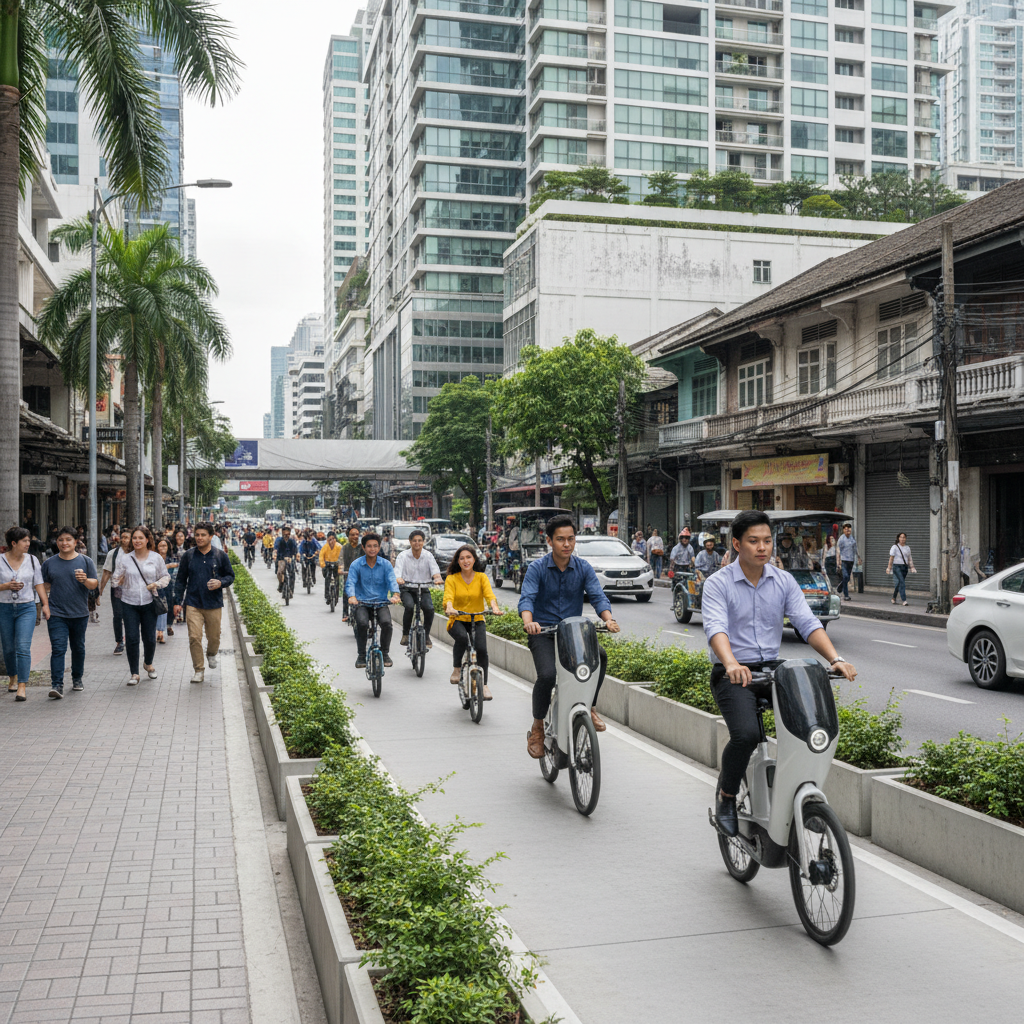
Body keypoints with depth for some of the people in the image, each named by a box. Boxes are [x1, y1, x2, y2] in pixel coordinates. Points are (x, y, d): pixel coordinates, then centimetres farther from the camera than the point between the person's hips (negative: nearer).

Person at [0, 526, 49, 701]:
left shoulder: (32, 560, 4)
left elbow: (39, 584, 7)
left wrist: (45, 604, 0)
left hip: (26, 608, 0)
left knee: (23, 647, -11)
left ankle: (22, 687, -13)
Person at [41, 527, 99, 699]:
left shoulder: (86, 561, 3)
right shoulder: (49, 563, 6)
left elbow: (94, 584, -1)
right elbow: (45, 587, 11)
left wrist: (85, 580, -22)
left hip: (80, 614, 1)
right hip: (56, 614, -1)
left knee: (78, 648, 13)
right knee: (58, 649, -11)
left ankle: (77, 679, 30)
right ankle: (57, 685, -15)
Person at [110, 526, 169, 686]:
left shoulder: (156, 558, 3)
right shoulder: (124, 559, 4)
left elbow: (166, 576, 11)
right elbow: (116, 578, 8)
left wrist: (157, 584, -8)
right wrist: (118, 581, -15)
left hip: (149, 603, 0)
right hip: (129, 604, 0)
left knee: (149, 638, 5)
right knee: (131, 638, -5)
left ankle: (148, 663, 35)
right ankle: (134, 673, 5)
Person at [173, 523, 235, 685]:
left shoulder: (220, 556, 2)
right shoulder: (188, 556, 3)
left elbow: (230, 576, 9)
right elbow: (180, 580, 9)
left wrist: (220, 583, -13)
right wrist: (177, 602, 6)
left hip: (214, 604, 0)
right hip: (193, 604, 0)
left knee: (214, 637, 10)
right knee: (194, 638, -8)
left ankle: (212, 654, 44)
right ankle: (198, 671, 3)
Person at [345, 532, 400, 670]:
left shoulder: (386, 564, 3)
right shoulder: (356, 565, 0)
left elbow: (392, 580, -11)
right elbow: (350, 583, -12)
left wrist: (395, 594, -32)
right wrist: (351, 596, -34)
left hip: (381, 602, 1)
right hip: (362, 603, -1)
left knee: (386, 623, -27)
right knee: (362, 623, -30)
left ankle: (385, 653, -2)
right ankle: (361, 655, -9)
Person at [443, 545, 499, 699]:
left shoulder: (481, 577, 3)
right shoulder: (452, 579, 0)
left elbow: (489, 594, -13)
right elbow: (448, 596, -16)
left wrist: (494, 607, -34)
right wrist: (449, 608, -39)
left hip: (477, 621, 1)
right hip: (457, 620, -1)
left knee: (481, 649, -22)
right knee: (462, 638, -34)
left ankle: (484, 684, -5)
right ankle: (456, 668, -9)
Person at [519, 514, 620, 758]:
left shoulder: (584, 568, 2)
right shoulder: (537, 568, -5)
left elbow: (598, 596, -9)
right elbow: (527, 598, -18)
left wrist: (608, 618, -30)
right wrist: (529, 622, -40)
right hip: (543, 633, -2)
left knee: (600, 656, -27)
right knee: (547, 675, -28)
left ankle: (589, 706, -4)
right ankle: (537, 728, -5)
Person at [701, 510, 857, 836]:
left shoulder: (784, 581, 8)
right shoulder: (718, 584, -6)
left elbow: (807, 623, -2)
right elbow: (716, 628, -22)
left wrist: (835, 658, -20)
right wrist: (732, 665, -42)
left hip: (772, 668, 5)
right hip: (733, 674, -4)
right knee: (745, 734, -28)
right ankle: (726, 795, -1)